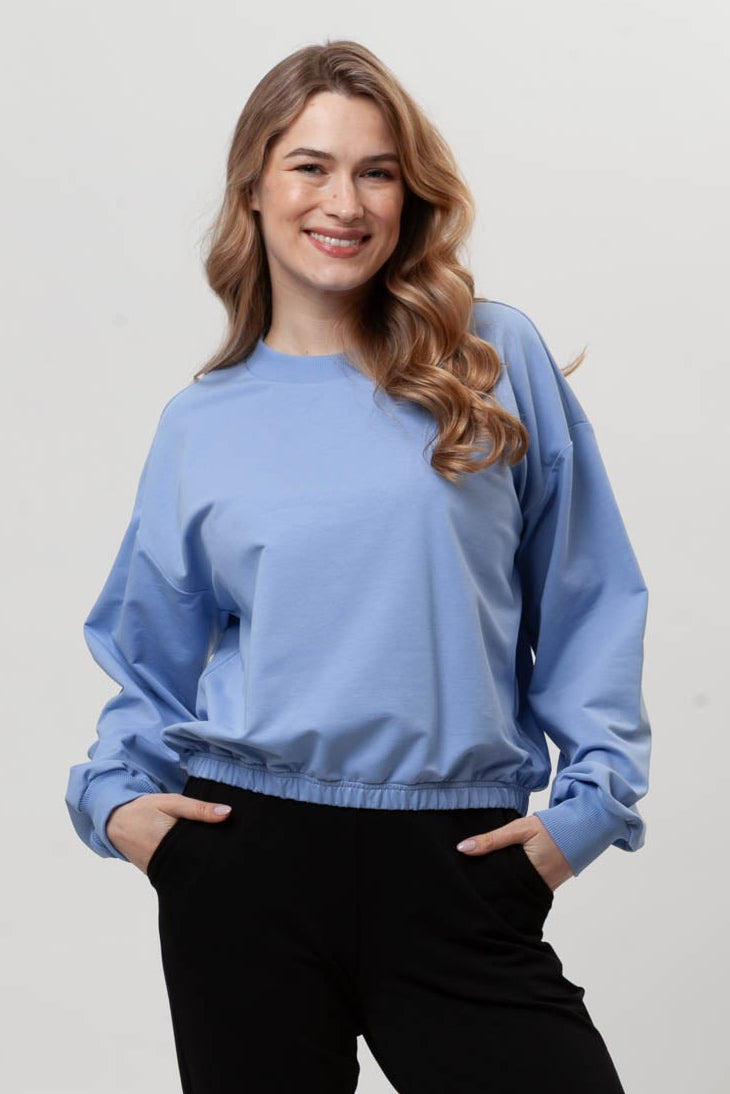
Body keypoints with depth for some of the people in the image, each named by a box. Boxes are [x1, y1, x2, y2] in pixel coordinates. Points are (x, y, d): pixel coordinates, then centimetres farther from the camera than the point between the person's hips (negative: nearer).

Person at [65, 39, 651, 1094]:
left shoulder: (499, 360, 4)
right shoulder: (200, 424, 9)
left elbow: (587, 600, 5)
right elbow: (154, 658, 16)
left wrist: (592, 793, -4)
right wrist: (114, 789, 0)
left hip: (460, 867, -1)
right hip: (246, 858, 1)